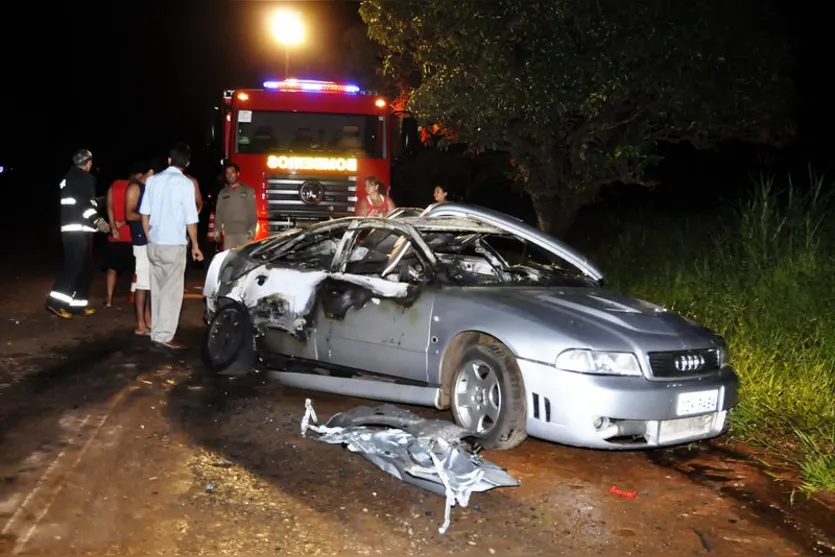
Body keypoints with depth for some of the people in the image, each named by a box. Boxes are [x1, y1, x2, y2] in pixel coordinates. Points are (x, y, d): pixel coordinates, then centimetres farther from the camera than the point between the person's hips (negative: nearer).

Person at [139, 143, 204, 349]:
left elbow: (144, 213, 8)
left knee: (158, 289, 14)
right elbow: (191, 219, -10)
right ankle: (165, 335, 1)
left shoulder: (152, 180, 4)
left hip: (154, 244, 5)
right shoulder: (185, 184, -11)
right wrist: (195, 245, 2)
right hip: (174, 245, -5)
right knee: (172, 291, 2)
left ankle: (156, 332, 19)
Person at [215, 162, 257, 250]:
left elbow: (253, 212, -1)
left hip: (244, 232, -3)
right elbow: (218, 213, 12)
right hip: (228, 233, 3)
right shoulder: (223, 193, 12)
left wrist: (252, 230, -10)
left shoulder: (248, 191, 4)